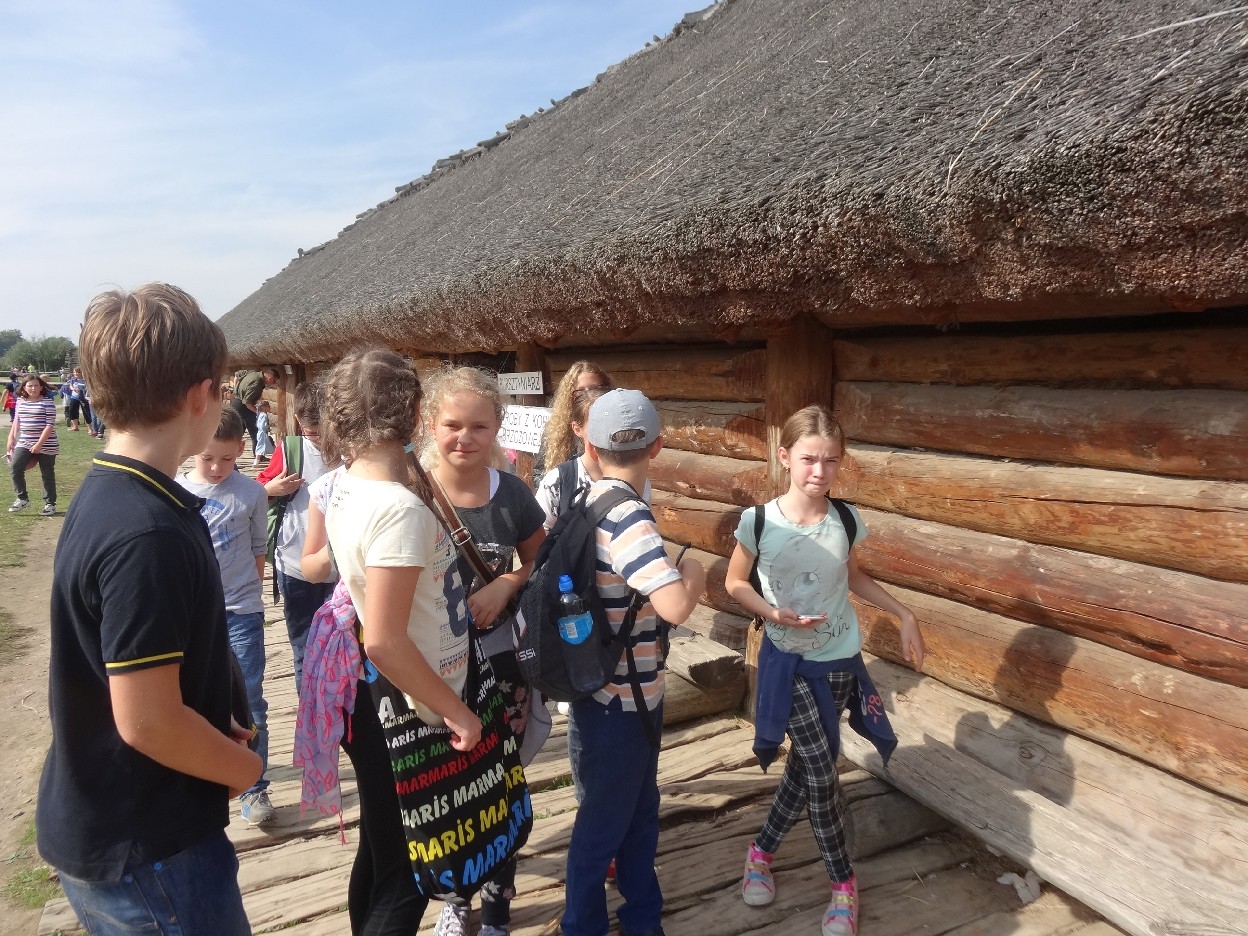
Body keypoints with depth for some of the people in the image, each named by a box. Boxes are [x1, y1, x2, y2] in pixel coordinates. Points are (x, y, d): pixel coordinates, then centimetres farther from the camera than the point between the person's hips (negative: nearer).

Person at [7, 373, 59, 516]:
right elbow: (16, 421, 18)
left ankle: (50, 503, 14)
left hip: (46, 445, -5)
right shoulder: (21, 401, 7)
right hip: (24, 443, 5)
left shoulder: (48, 401, -10)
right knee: (15, 468, -11)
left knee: (47, 474, 4)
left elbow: (50, 425, -14)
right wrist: (11, 438, 14)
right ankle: (22, 498, 4)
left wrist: (39, 444, -19)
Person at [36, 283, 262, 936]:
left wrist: (217, 731, 9)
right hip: (145, 850, -9)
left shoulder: (105, 494, 2)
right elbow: (147, 721, -28)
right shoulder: (146, 533, -30)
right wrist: (244, 766, -11)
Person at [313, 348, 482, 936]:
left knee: (380, 854, 26)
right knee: (406, 876, 8)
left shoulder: (347, 488, 1)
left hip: (376, 702, 9)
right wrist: (455, 710, -17)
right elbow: (385, 641, -28)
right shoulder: (399, 508, -27)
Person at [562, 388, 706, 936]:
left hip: (621, 692, 8)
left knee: (640, 808, 24)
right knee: (603, 822, 13)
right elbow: (675, 606, -37)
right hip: (618, 700, -8)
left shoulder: (589, 505, 0)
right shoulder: (628, 516, -26)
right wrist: (694, 577, -16)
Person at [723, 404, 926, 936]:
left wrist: (904, 615, 6)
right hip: (788, 660, -3)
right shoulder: (759, 522, -17)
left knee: (805, 766, 13)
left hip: (839, 661, 3)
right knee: (821, 776, 1)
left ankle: (762, 852, 37)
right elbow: (735, 583, -3)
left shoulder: (847, 521, -9)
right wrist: (774, 614, -20)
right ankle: (843, 884, 25)